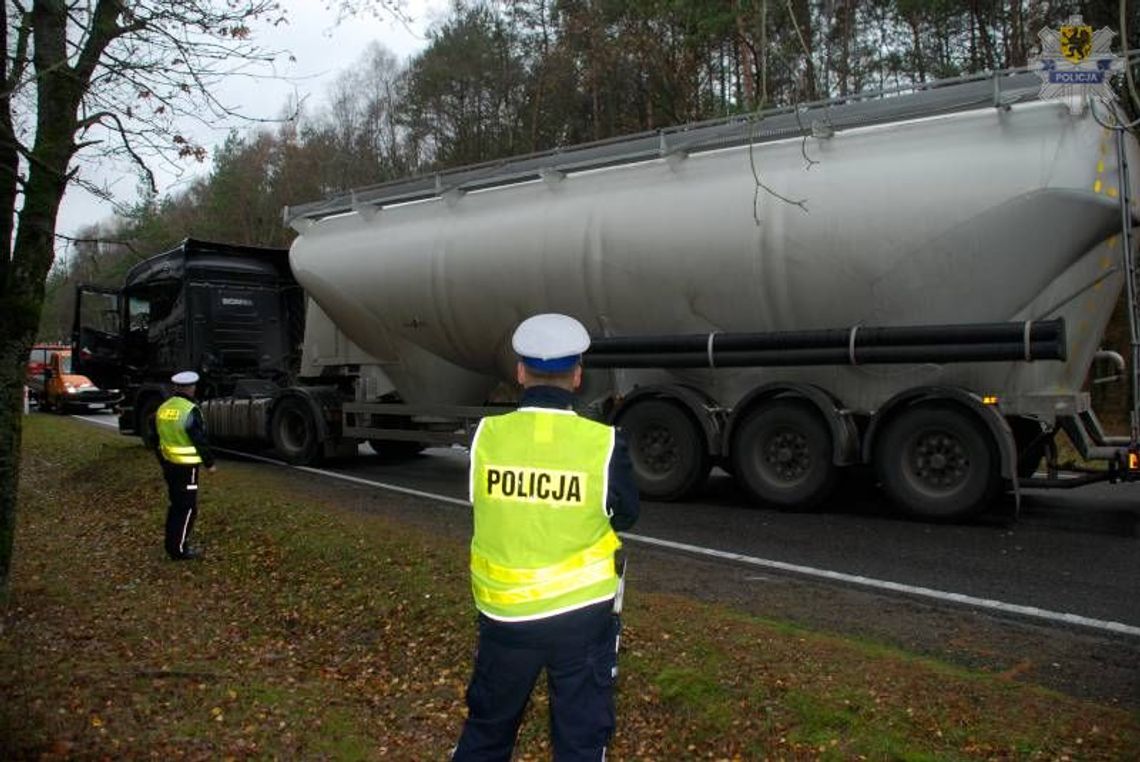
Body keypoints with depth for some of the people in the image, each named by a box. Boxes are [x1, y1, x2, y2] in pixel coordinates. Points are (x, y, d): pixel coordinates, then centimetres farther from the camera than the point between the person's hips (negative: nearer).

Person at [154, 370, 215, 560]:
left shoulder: (162, 409, 7)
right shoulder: (190, 411, -18)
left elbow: (157, 439, 15)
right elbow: (201, 440, -16)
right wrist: (209, 463, -4)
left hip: (169, 464, 8)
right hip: (187, 466, -8)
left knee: (176, 505, 19)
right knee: (187, 508, 0)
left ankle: (172, 544, 27)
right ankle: (179, 549, 3)